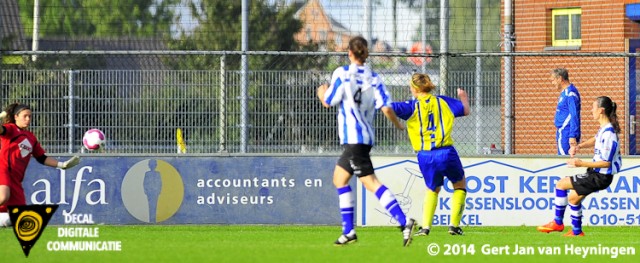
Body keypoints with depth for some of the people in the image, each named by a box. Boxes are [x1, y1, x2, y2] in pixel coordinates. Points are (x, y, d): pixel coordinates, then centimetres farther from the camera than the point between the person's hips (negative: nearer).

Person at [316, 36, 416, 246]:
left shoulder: (342, 74, -8)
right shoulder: (373, 78, 5)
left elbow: (328, 102, -3)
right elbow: (386, 108, -3)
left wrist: (322, 93, 19)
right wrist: (399, 125, 14)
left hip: (353, 136, -7)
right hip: (365, 136, 7)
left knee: (370, 182, -6)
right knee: (340, 178, 12)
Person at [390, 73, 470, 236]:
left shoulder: (412, 106, 1)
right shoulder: (443, 102, 7)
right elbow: (466, 110, 14)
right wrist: (464, 98, 35)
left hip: (425, 156, 0)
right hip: (446, 153, 0)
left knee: (432, 190, 23)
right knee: (460, 186, 22)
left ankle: (425, 227, 10)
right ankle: (454, 225, 12)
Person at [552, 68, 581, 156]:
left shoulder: (570, 93, -15)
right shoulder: (564, 92, 15)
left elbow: (574, 116, -20)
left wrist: (572, 136, -23)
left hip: (566, 135, -10)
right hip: (562, 134, 10)